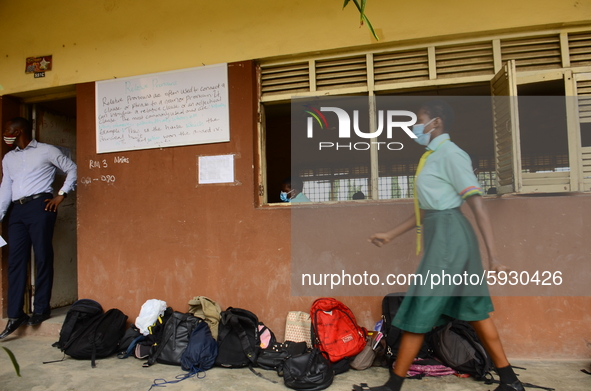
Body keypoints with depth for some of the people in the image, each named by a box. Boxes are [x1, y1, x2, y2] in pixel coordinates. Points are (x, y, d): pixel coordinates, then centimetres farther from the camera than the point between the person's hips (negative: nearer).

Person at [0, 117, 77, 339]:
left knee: (43, 259, -3)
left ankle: (41, 309, 6)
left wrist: (61, 195, -3)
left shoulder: (47, 151, 6)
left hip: (40, 206, -5)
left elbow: (72, 169, 6)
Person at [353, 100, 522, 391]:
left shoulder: (450, 154, -12)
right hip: (441, 235, 10)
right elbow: (426, 210, 19)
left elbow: (478, 206, -18)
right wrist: (391, 235, 19)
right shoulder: (433, 155, 16)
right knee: (473, 309, 15)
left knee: (419, 311, -2)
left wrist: (493, 255, -21)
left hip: (448, 236, -10)